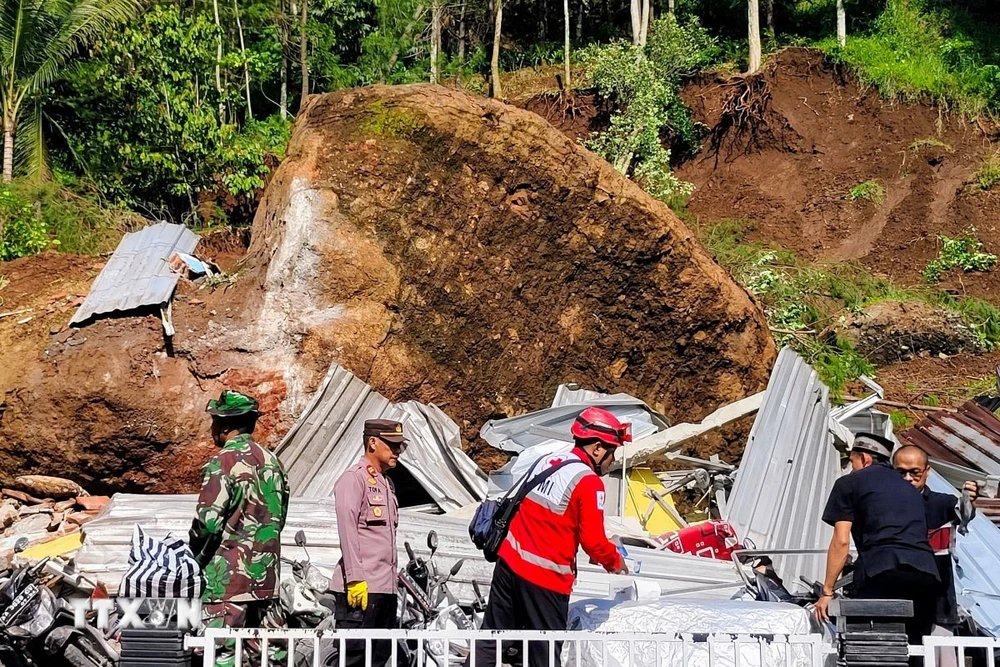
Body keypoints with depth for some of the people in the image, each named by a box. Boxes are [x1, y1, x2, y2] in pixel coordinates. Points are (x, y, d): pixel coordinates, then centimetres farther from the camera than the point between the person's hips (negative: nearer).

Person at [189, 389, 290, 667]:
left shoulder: (223, 462, -12)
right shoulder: (272, 461, 10)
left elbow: (207, 520, -16)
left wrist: (198, 554, 2)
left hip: (229, 573, -7)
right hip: (267, 570, 7)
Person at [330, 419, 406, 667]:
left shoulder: (386, 483, 23)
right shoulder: (353, 478, -5)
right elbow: (347, 530, -14)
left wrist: (392, 577, 19)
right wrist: (355, 579, -20)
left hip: (386, 587, 9)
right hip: (361, 587, -9)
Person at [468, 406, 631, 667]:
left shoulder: (545, 462, 10)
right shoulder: (589, 482, -13)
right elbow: (593, 540, -15)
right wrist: (614, 560, 6)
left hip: (509, 563, 7)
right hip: (545, 578, -7)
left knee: (491, 642, 12)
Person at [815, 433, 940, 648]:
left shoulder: (850, 483, 14)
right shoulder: (910, 489, 32)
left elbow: (841, 541, 6)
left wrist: (827, 591, 9)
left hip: (882, 574, -5)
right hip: (927, 574, 5)